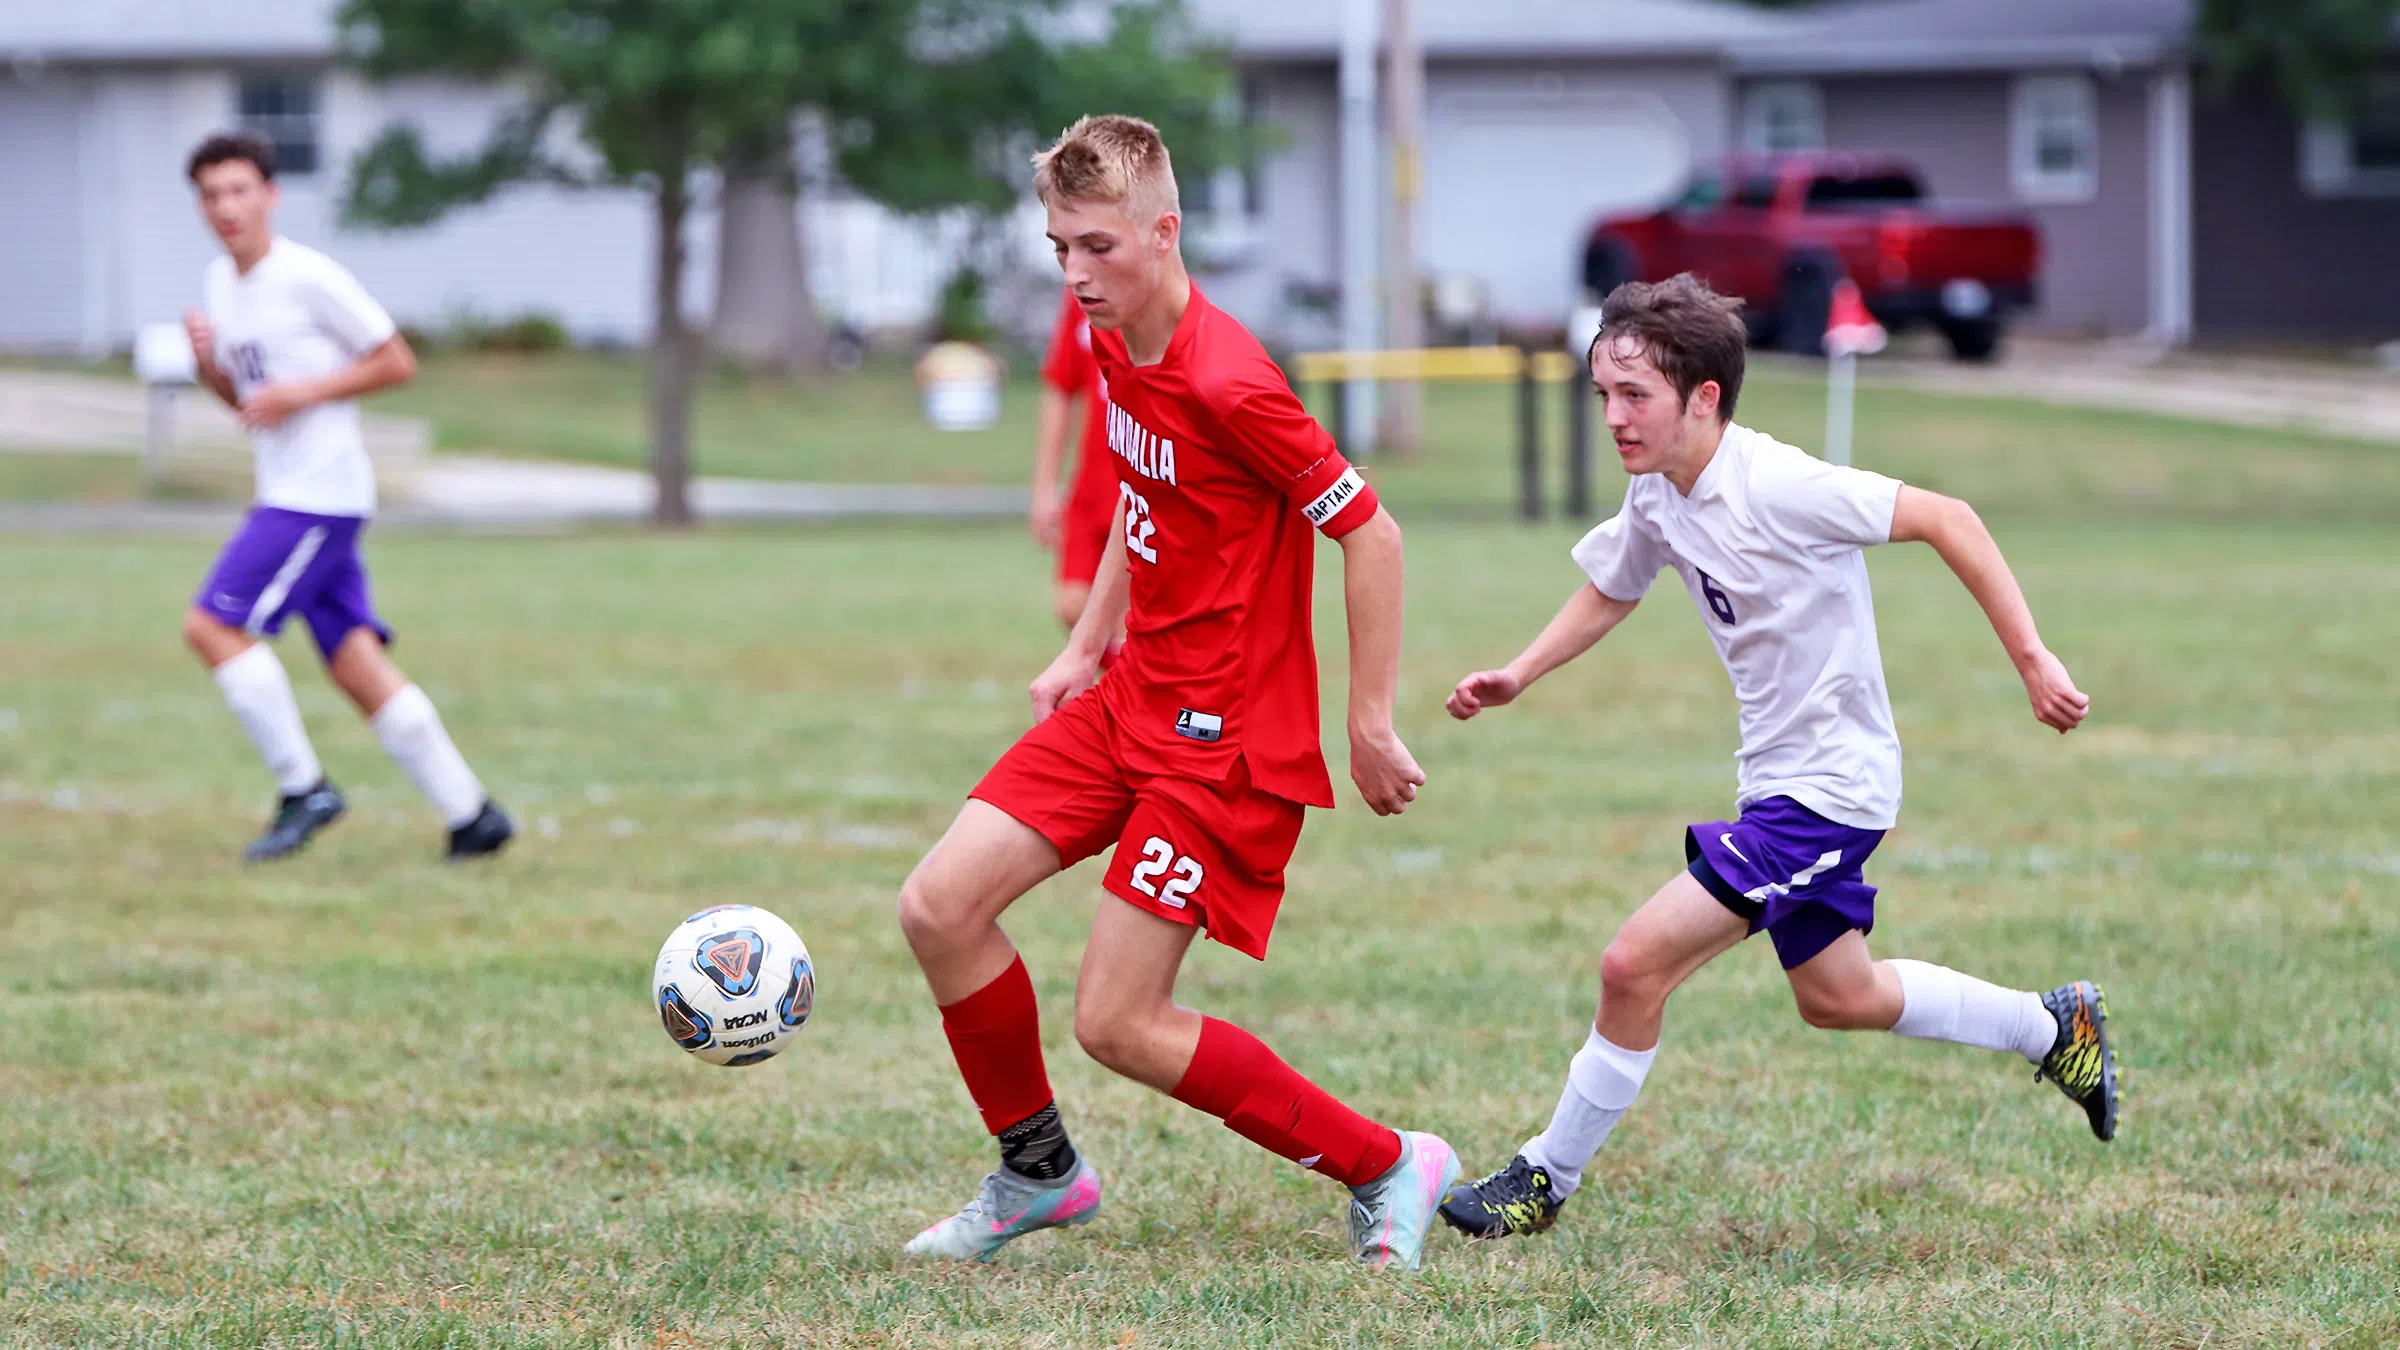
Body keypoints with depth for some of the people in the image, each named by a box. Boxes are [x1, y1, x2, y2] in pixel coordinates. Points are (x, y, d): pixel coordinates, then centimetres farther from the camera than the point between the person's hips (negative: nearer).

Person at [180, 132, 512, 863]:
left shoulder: (310, 278, -11)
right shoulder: (219, 283, 14)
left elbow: (396, 363, -7)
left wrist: (300, 394, -15)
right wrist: (208, 362, 2)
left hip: (322, 492, -8)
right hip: (286, 493, 8)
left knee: (213, 626, -13)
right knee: (356, 662, 3)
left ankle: (303, 789, -6)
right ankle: (469, 813, 5)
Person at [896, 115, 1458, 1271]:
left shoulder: (1226, 384, -23)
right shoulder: (1111, 345, 4)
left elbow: (1369, 532, -18)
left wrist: (1371, 723, -14)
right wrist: (1087, 649, 20)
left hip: (1228, 738, -9)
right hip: (1133, 699, 9)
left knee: (1118, 1024, -9)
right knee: (939, 907, 0)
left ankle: (1386, 1169, 6)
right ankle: (1038, 1173, 20)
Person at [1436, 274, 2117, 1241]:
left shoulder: (1775, 486, -24)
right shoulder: (1656, 496, 0)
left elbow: (1948, 520, -21)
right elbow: (1611, 590, 21)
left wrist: (2031, 661, -22)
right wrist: (1519, 676, 6)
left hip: (1831, 785, -9)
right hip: (1781, 779, 9)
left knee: (1635, 964, -14)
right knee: (1837, 998, 22)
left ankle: (1548, 1178, 1)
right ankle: (2054, 1027, 40)